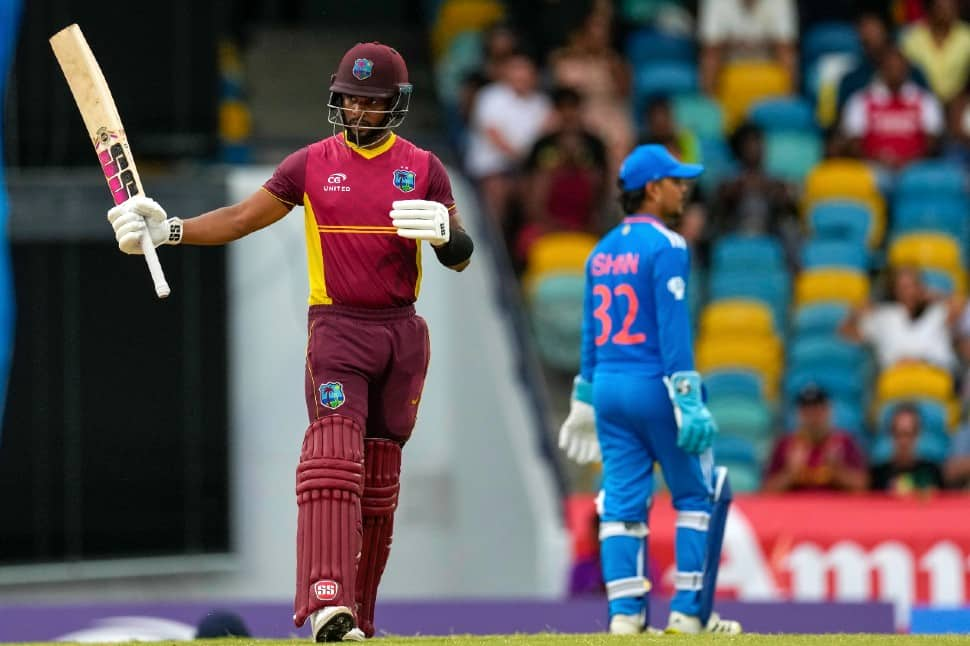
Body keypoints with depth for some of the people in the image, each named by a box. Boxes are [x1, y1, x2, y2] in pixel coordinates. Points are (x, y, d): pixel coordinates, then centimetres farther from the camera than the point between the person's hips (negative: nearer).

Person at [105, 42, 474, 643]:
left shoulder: (423, 168, 5)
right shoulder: (311, 164, 3)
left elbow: (461, 257, 5)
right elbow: (241, 218, 2)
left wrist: (441, 231, -19)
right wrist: (168, 229, -11)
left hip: (402, 334, 2)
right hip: (337, 328, -2)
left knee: (380, 481, 7)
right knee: (333, 458, -21)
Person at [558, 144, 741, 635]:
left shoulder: (603, 250, 13)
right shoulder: (665, 246, -11)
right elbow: (673, 327, -17)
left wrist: (585, 400, 24)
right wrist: (688, 399, -20)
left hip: (608, 387, 7)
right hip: (655, 386, -7)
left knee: (623, 500, 5)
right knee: (697, 496, 4)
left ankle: (624, 613, 0)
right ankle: (688, 610, 1)